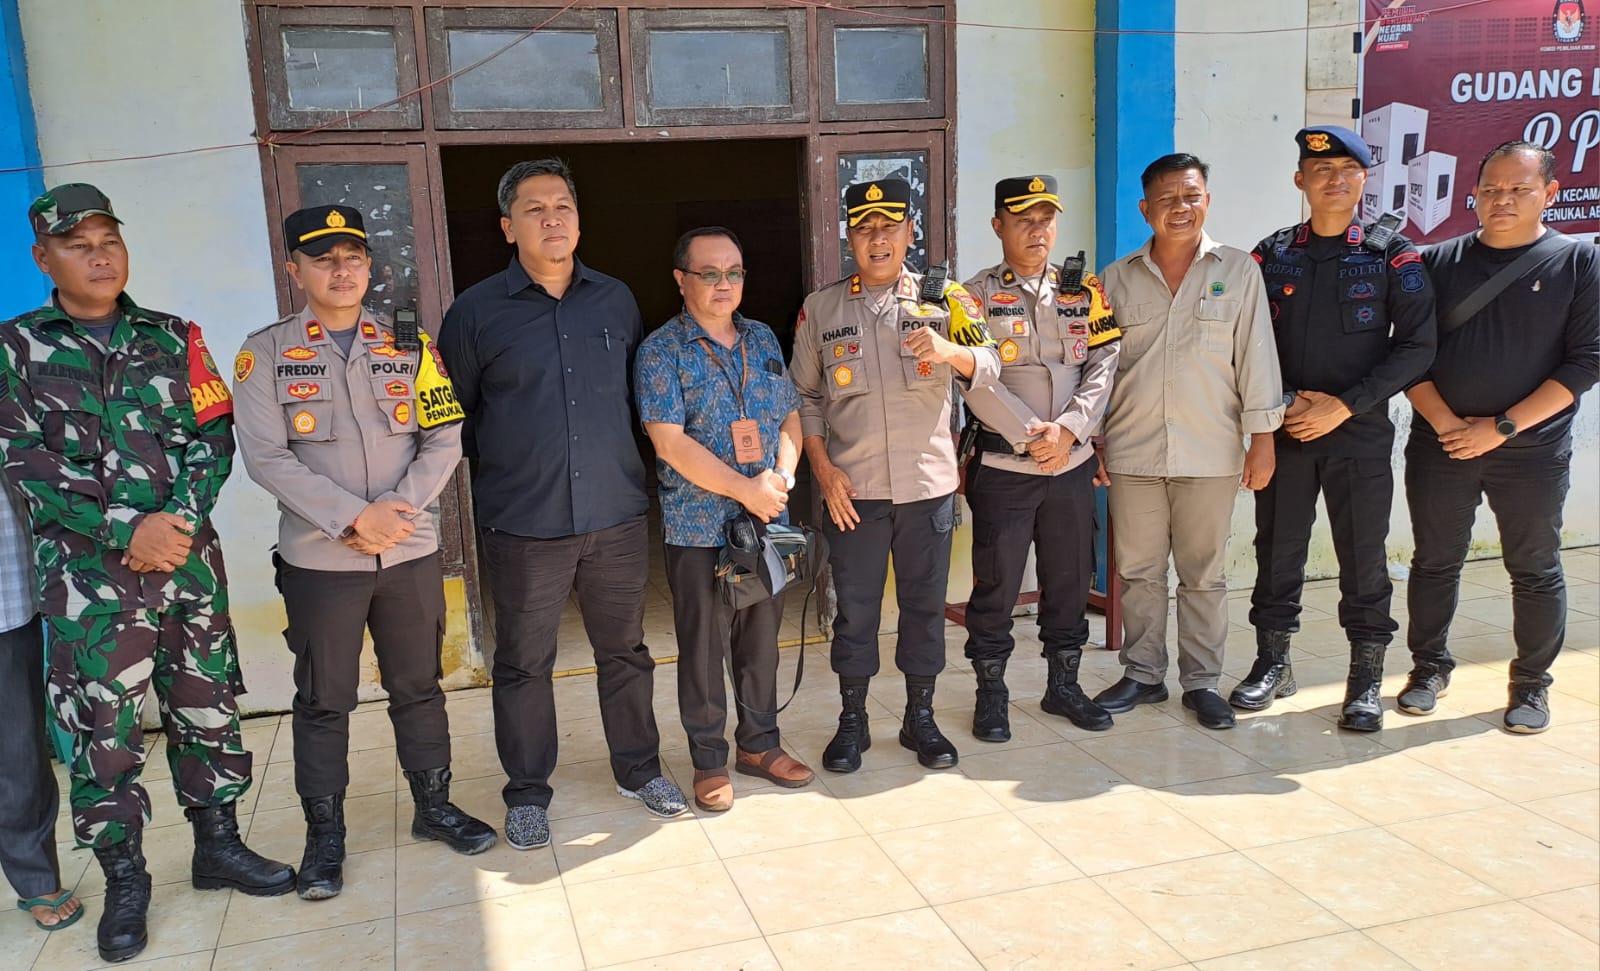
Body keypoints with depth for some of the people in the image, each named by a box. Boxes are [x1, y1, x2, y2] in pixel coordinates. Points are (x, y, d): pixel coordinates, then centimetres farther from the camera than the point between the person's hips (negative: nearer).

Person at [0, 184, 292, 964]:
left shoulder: (173, 338, 8)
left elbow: (214, 437, 2)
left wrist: (176, 519, -15)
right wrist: (127, 531, -17)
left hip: (189, 560, 3)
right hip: (86, 574, -2)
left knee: (206, 707, 10)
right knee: (102, 729, 3)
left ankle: (217, 845, 26)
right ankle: (124, 879, 19)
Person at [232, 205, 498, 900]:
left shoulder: (408, 346, 5)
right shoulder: (266, 353, -2)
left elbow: (445, 439, 0)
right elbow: (266, 457, -10)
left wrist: (397, 509, -13)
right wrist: (354, 517, -17)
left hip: (410, 552, 2)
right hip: (319, 559, -2)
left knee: (418, 687, 13)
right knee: (323, 701, 9)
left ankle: (434, 805, 29)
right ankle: (324, 835, 23)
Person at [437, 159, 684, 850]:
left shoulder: (616, 300, 7)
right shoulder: (476, 312, -2)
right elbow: (454, 416, 5)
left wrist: (621, 465, 12)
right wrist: (503, 470, 6)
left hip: (616, 514, 3)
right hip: (524, 526, -2)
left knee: (625, 651, 13)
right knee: (524, 663, 8)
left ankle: (639, 768, 32)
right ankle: (527, 793, 25)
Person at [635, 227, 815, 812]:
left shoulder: (763, 339, 9)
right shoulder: (662, 350, -8)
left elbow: (790, 416, 11)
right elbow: (670, 441, -15)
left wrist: (782, 476, -8)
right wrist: (746, 489, -18)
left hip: (766, 519, 5)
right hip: (698, 526, -5)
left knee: (761, 637, 15)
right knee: (703, 646, 6)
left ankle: (759, 744, 31)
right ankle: (709, 759, 21)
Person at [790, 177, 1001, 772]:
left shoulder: (943, 299, 2)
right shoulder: (821, 309, 3)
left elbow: (988, 365, -8)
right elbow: (805, 397, 7)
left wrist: (950, 351, -30)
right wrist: (823, 470, -3)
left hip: (928, 483, 0)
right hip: (851, 487, 0)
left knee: (925, 602, 10)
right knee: (854, 607, 8)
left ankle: (921, 718, 25)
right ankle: (852, 722, 23)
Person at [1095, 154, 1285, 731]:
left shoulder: (1238, 271, 3)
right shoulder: (1117, 279, 6)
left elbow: (1255, 356, 2)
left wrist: (1262, 437, -2)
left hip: (1210, 454, -1)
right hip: (1133, 451, 1)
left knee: (1204, 575, 8)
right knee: (1138, 571, 9)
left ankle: (1202, 682, 20)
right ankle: (1143, 674, 24)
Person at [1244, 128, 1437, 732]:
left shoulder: (1393, 257, 0)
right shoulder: (1272, 256, 6)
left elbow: (1416, 346, -4)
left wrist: (1346, 405, -12)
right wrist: (1282, 403, -9)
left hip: (1361, 434, -2)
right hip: (1282, 432, 2)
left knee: (1363, 558, 4)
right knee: (1277, 550, 9)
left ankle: (1367, 679, 18)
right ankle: (1273, 662, 25)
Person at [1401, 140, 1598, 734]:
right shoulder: (1438, 262, 5)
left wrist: (1501, 426, -13)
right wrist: (1446, 423, -11)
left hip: (1532, 451, -1)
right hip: (1439, 445, 2)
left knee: (1535, 571, 7)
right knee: (1435, 563, 9)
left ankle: (1531, 685, 22)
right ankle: (1430, 668, 25)